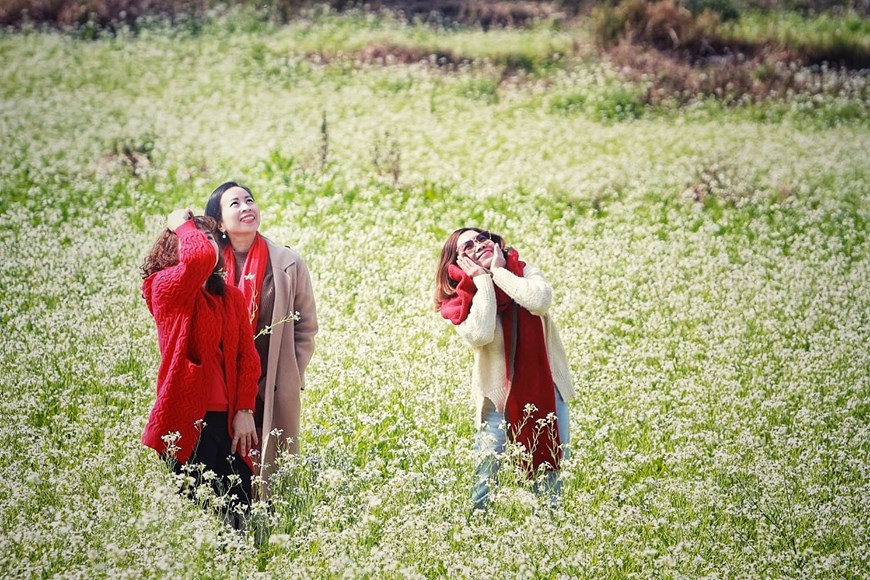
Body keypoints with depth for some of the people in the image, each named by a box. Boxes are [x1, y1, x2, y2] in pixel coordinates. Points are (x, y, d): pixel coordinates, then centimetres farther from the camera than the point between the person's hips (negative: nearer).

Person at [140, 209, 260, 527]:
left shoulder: (231, 297, 16)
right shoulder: (166, 289, -4)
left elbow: (248, 357, 9)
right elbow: (200, 257, -24)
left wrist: (245, 411, -3)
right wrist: (182, 225, -5)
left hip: (228, 421, 6)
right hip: (187, 422, -5)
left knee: (239, 512, 2)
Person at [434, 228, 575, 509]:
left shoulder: (523, 271, -3)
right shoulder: (461, 298, -8)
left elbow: (540, 301, -25)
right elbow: (479, 335, -28)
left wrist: (499, 272, -17)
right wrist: (482, 281, -21)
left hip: (543, 383, 2)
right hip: (498, 389, -2)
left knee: (552, 462, 6)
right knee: (486, 466, -5)